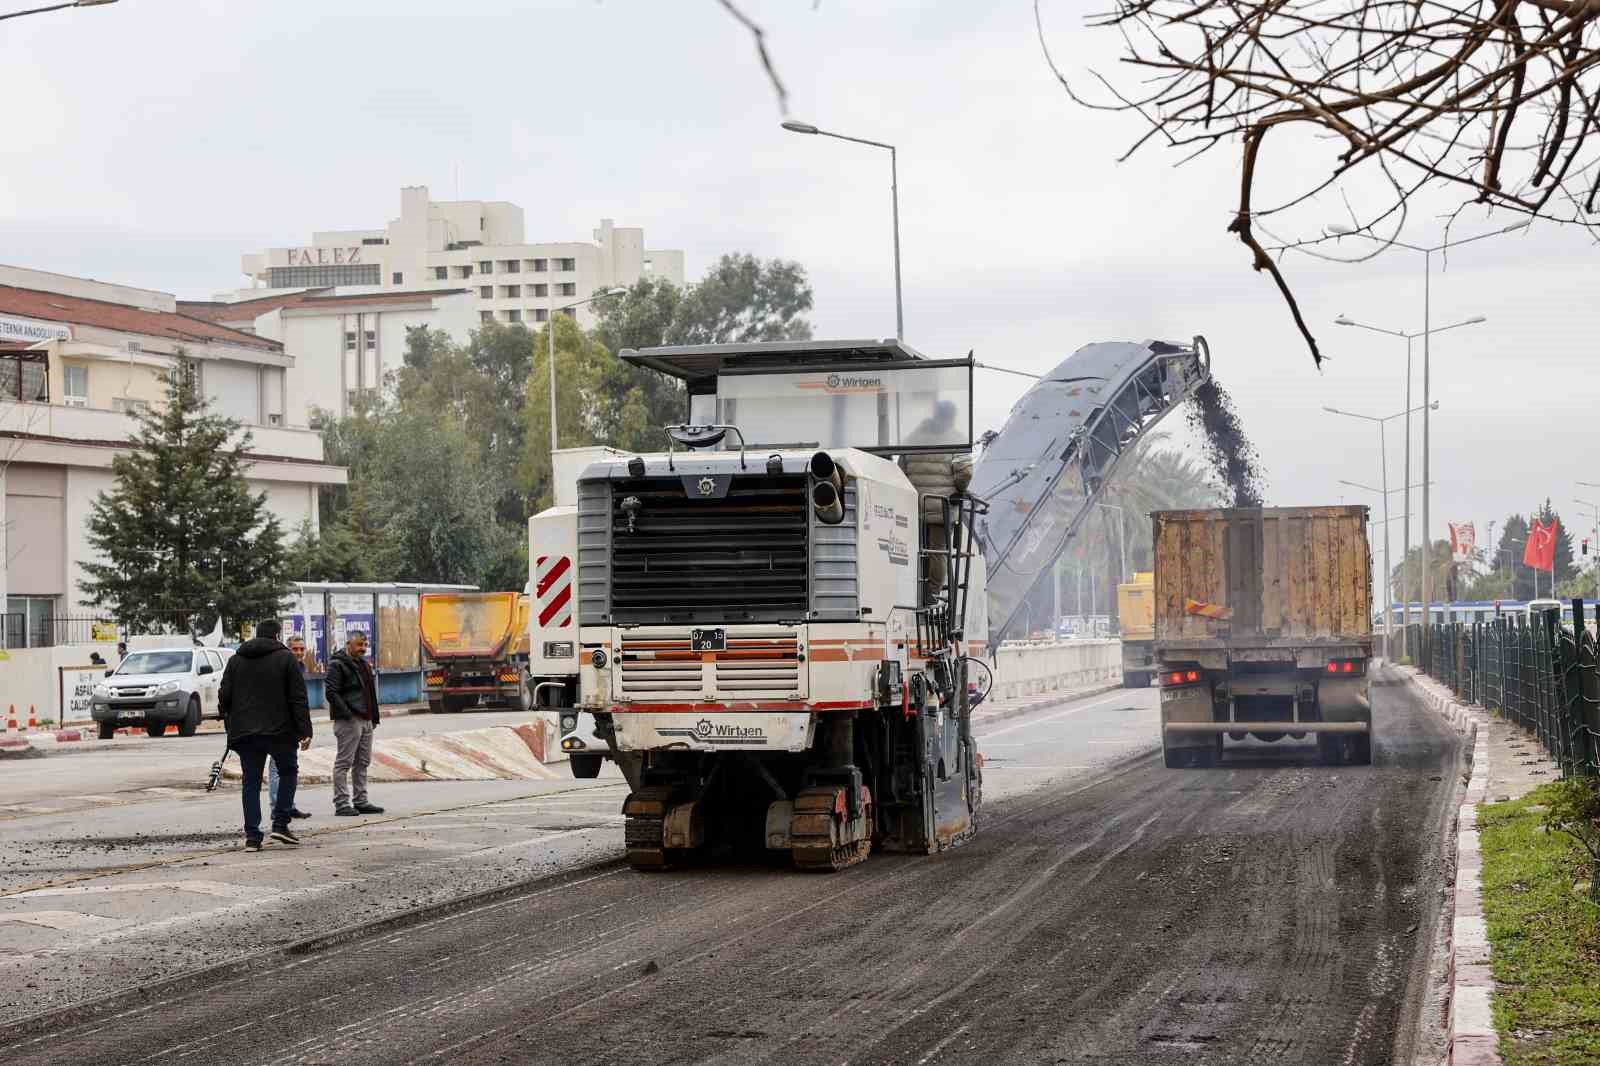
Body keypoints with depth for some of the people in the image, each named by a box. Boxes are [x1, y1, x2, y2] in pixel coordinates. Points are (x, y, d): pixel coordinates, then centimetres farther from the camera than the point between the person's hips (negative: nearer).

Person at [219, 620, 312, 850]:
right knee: (288, 772, 15)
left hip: (245, 733, 3)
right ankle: (280, 824, 3)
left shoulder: (236, 660, 11)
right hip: (280, 730, -3)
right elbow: (298, 698, -5)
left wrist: (231, 727, 18)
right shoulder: (285, 658, -1)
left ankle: (252, 835, 2)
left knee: (251, 782, 7)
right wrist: (304, 731, -4)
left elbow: (224, 697, 9)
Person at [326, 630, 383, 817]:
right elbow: (331, 693, -17)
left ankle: (360, 801, 19)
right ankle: (341, 803, -5)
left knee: (363, 763, 12)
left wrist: (374, 717, 18)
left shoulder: (364, 663, 18)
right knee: (344, 763, -6)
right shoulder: (337, 665, -9)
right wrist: (347, 714, -21)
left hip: (366, 720, 9)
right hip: (349, 722, -9)